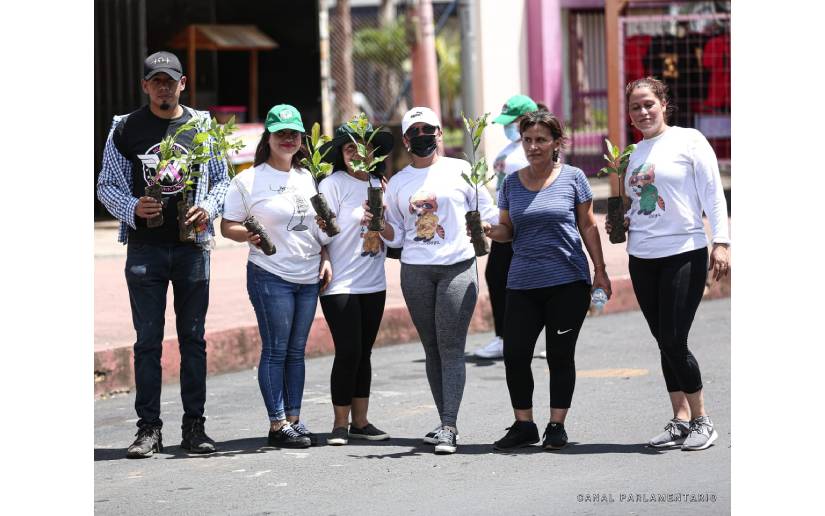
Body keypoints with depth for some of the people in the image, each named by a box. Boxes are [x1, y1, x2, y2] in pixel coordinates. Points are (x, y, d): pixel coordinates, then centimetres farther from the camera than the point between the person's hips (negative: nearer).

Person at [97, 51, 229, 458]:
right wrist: (133, 208, -13)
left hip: (192, 245, 1)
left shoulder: (202, 126, 8)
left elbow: (221, 180, 13)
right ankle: (148, 428, 4)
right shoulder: (125, 129, 4)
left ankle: (194, 426, 10)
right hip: (145, 247, -1)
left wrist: (208, 209, -7)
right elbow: (107, 185, 6)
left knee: (193, 337, 5)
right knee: (148, 339, 0)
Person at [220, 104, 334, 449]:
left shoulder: (307, 178, 14)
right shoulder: (249, 180, -3)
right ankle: (278, 425, -2)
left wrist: (325, 259, 11)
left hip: (309, 278, 6)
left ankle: (294, 420, 12)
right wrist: (250, 235, -21)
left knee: (296, 351, 8)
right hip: (271, 276, -5)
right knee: (275, 351, -5)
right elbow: (227, 226, -2)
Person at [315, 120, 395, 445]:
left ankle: (360, 421, 16)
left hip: (373, 284, 5)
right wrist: (324, 266, -19)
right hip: (340, 285, -5)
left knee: (363, 353, 10)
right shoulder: (333, 185, -6)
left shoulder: (380, 186, 11)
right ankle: (340, 424, 1)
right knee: (348, 352, -8)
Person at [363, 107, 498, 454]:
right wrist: (378, 222, -3)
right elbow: (395, 236, 15)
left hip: (458, 267, -3)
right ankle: (446, 424, 10)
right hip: (415, 271, 3)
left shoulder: (460, 170, 5)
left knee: (451, 348, -10)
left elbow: (488, 215, 9)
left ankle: (448, 427, -15)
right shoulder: (397, 182, 13)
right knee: (432, 348, 4)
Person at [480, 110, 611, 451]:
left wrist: (600, 270, 3)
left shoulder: (572, 178, -1)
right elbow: (507, 231, 13)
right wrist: (490, 231, -9)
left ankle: (557, 425, 14)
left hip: (567, 282, -3)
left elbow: (588, 226, 5)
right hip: (523, 284, 3)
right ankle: (524, 425, 12)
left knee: (560, 355, 3)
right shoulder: (511, 184, 7)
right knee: (515, 354, -2)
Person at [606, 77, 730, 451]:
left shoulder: (689, 140, -3)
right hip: (642, 258, 6)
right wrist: (623, 223, 6)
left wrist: (721, 242, -13)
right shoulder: (636, 152, 15)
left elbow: (712, 193, -6)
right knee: (664, 343, 6)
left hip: (684, 254, -6)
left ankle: (701, 421, 2)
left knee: (674, 342, -11)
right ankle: (680, 421, 12)